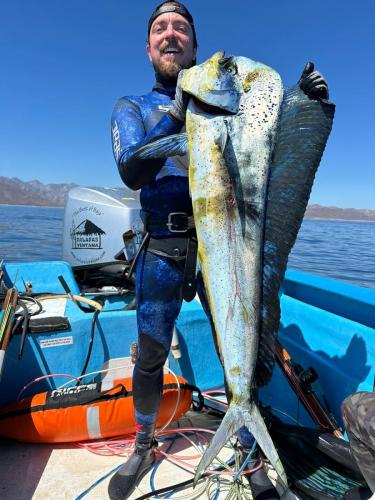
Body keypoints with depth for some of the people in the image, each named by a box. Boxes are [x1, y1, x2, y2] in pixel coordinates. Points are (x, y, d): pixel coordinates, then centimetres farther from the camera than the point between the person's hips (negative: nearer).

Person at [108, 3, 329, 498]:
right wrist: (178, 112, -20)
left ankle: (247, 446, 29)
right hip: (163, 248, -1)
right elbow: (132, 173, -10)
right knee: (151, 353, 7)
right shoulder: (132, 106, 9)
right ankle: (143, 448, 32)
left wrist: (305, 101, -5)